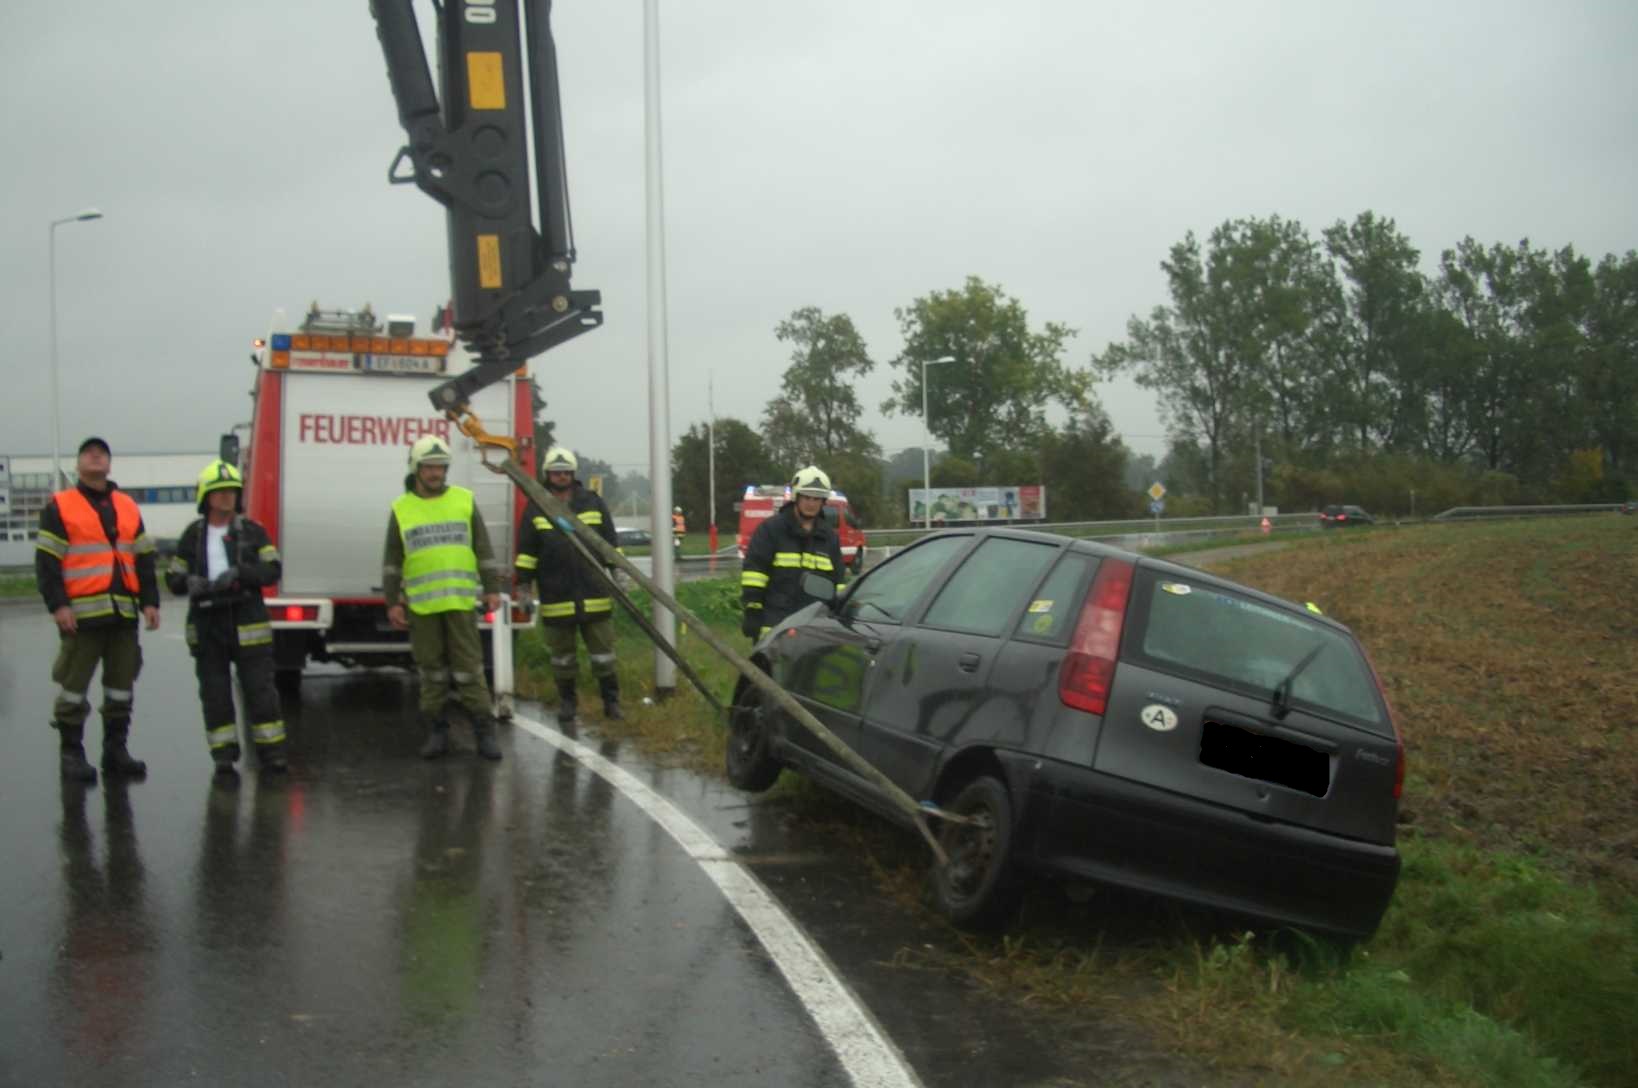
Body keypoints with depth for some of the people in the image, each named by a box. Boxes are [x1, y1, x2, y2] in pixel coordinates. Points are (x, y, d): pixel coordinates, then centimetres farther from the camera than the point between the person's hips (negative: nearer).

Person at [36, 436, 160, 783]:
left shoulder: (128, 507, 16)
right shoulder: (59, 507, 2)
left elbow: (144, 559, 16)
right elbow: (47, 561, -3)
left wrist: (149, 602, 7)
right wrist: (57, 605, -13)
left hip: (123, 612, 5)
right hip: (82, 613, -5)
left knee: (121, 686, 9)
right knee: (74, 686, -2)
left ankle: (116, 749, 18)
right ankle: (71, 754, 6)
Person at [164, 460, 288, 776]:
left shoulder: (251, 531, 4)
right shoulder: (193, 535, 8)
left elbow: (273, 569, -3)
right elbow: (174, 578, 8)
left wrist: (240, 573, -20)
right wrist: (194, 585, -15)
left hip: (247, 623, -2)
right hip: (206, 625, 2)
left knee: (259, 688, 0)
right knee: (214, 692, 5)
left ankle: (271, 751, 6)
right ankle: (224, 755, 12)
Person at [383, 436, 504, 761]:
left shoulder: (464, 500, 5)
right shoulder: (401, 508, 5)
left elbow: (484, 549, 7)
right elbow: (392, 561, 7)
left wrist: (492, 589, 1)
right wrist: (392, 602, 2)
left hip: (461, 600, -1)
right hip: (420, 604, 1)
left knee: (469, 668, -1)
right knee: (431, 671, 6)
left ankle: (484, 733, 3)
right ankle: (437, 732, 14)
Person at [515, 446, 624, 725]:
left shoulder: (593, 502, 6)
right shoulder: (536, 509, 2)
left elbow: (611, 544, 9)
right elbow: (526, 551, 4)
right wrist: (524, 585, 1)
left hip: (595, 595, 0)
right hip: (555, 596, 0)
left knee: (603, 652, 6)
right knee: (562, 655, 10)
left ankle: (611, 700, 17)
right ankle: (567, 701, 23)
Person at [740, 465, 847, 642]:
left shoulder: (829, 537, 16)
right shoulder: (770, 529, 0)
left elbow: (839, 581, 21)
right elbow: (753, 572, -5)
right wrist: (752, 613, -10)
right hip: (775, 623, -5)